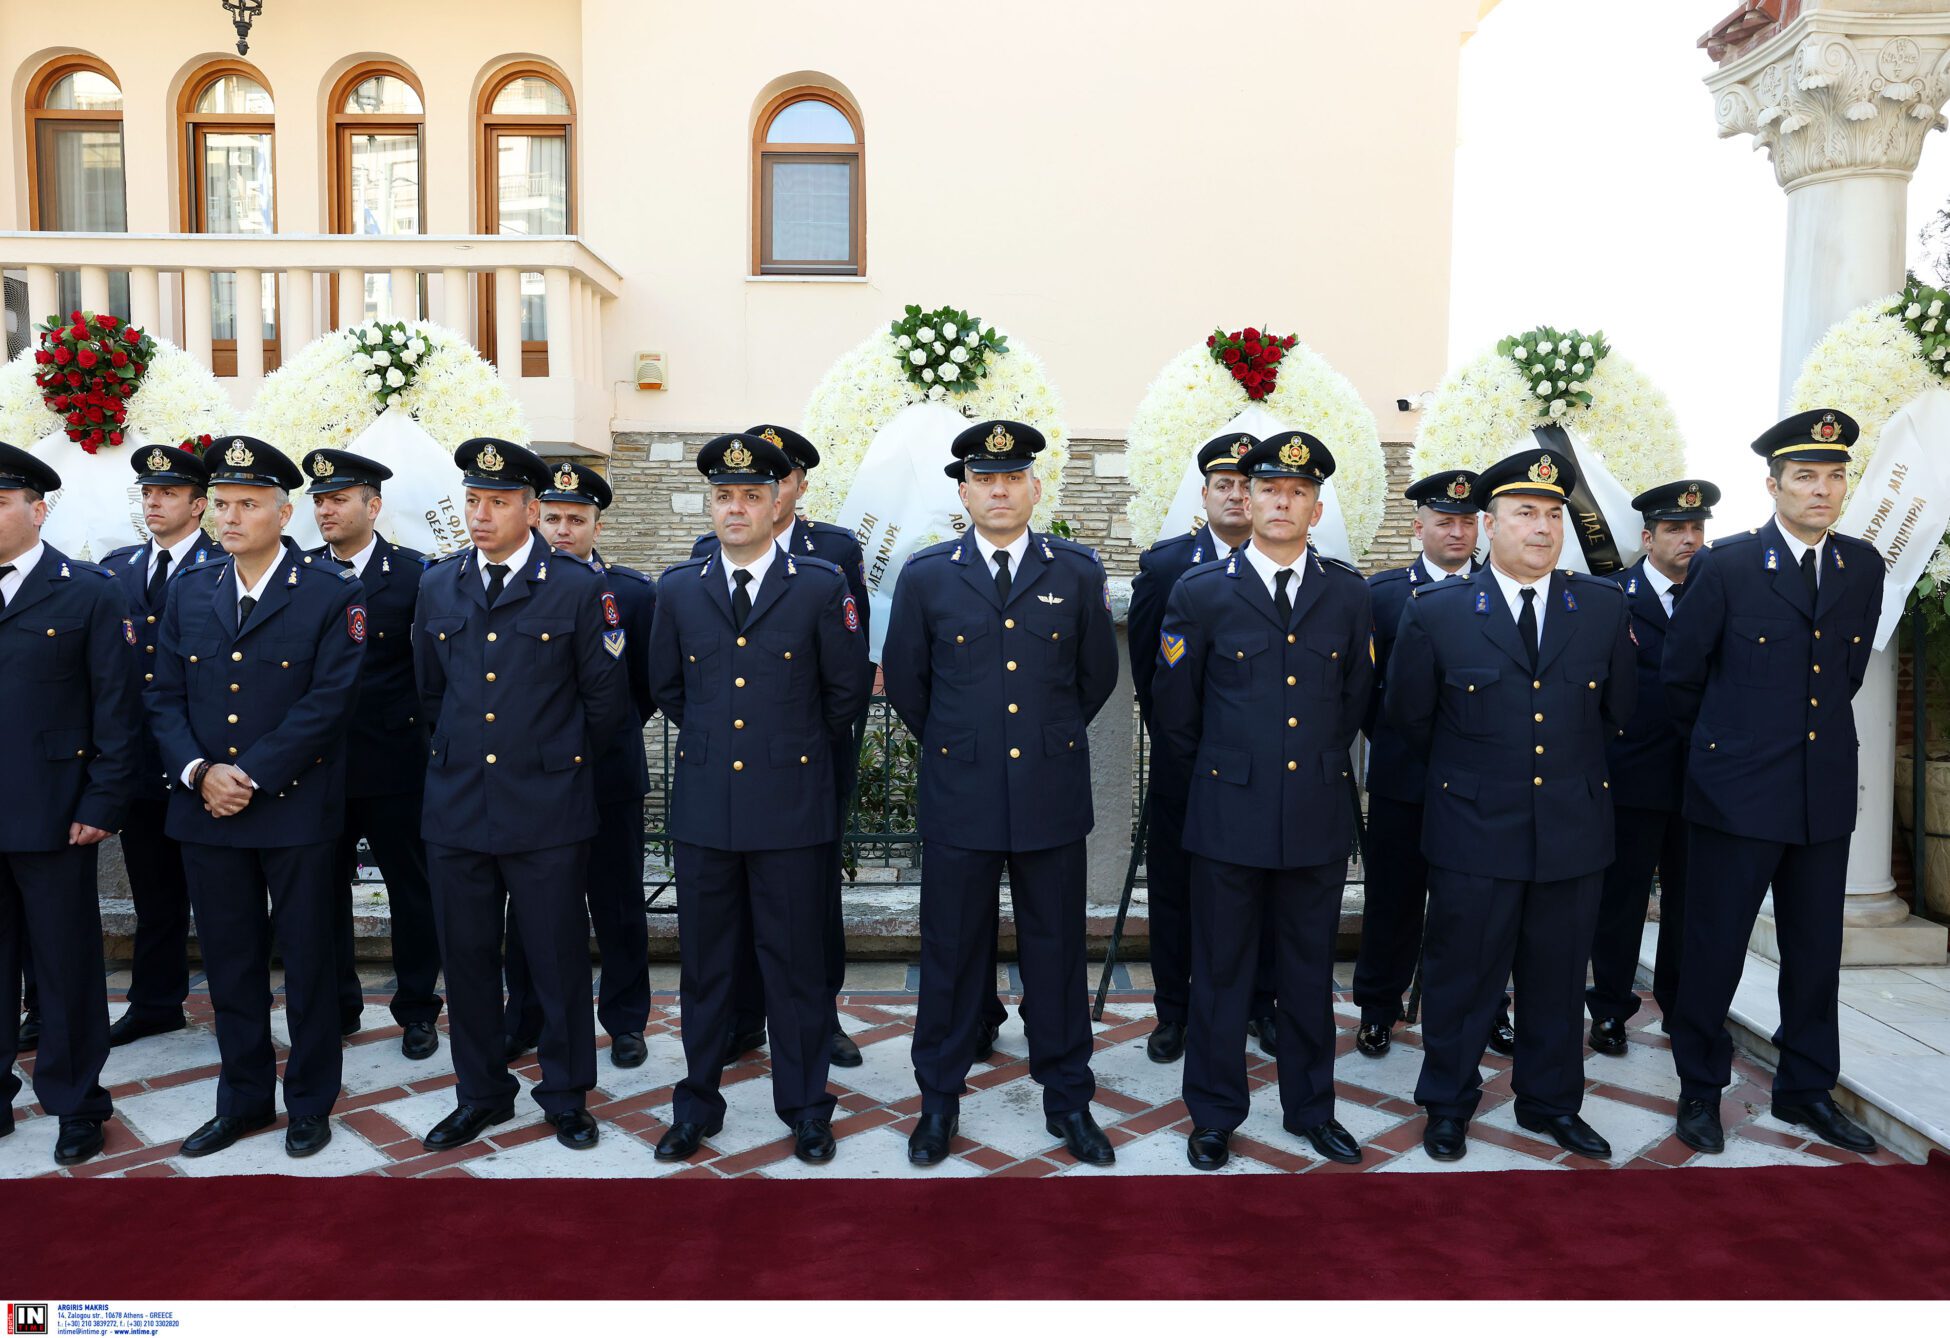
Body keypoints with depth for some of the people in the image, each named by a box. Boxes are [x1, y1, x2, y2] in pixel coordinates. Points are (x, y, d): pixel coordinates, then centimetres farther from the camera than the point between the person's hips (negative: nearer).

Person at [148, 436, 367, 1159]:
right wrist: (199, 772, -10)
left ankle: (309, 1102, 22)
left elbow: (329, 701, -13)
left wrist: (250, 775, -16)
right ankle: (244, 1099, 29)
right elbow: (166, 695, 7)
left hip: (296, 808, -4)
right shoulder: (188, 590, 9)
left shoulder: (333, 592, -6)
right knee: (230, 964, 14)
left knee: (307, 962, 7)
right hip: (206, 809, 4)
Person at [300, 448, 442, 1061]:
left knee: (410, 888, 7)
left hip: (393, 762, -3)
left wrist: (427, 739, -6)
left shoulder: (413, 572, -4)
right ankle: (336, 1005, 28)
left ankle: (417, 1009, 21)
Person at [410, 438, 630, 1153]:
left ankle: (567, 1097, 24)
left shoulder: (578, 586, -5)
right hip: (456, 805, 4)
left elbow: (606, 698, 1)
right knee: (466, 958, 12)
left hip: (546, 808, -3)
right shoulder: (438, 584, 8)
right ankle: (481, 1094, 30)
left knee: (558, 961, 6)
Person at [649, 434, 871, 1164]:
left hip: (789, 803, -2)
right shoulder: (678, 588, 6)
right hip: (702, 804, 3)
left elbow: (847, 690, 5)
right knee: (704, 965, 12)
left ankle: (805, 1110, 22)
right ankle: (697, 1107, 27)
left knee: (796, 965, 6)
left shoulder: (822, 586, -3)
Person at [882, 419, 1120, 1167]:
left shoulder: (1077, 572, 2)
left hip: (1052, 796, 1)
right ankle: (939, 1101, 26)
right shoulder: (926, 576, 1)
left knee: (1056, 950, 10)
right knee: (950, 953, 9)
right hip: (958, 797, 0)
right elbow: (904, 680, 10)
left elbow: (1097, 675, 12)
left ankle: (1067, 1099, 26)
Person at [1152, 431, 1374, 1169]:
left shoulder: (1348, 593, 4)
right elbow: (1174, 706, 6)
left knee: (1309, 973, 14)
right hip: (1230, 813, -2)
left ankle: (1311, 1109, 31)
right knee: (1220, 972, 9)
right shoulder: (1201, 591, -3)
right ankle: (1214, 1116, 25)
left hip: (1319, 813, 2)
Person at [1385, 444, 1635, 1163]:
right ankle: (1448, 1104, 26)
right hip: (1473, 829, -2)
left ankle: (1551, 1101, 33)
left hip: (1573, 826, 3)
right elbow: (1409, 716, 5)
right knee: (1461, 974, 8)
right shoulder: (1435, 611, -6)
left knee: (1558, 976, 14)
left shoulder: (1605, 606, 2)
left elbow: (1617, 710, 15)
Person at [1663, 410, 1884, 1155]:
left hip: (1826, 792, 5)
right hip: (1737, 789, -4)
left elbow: (1847, 670, 18)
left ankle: (1805, 1088, 29)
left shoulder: (1864, 569, 6)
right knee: (1714, 947, 4)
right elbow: (1680, 674, 1)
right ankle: (1700, 1089, 20)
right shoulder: (1726, 566, -8)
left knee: (1816, 951, 13)